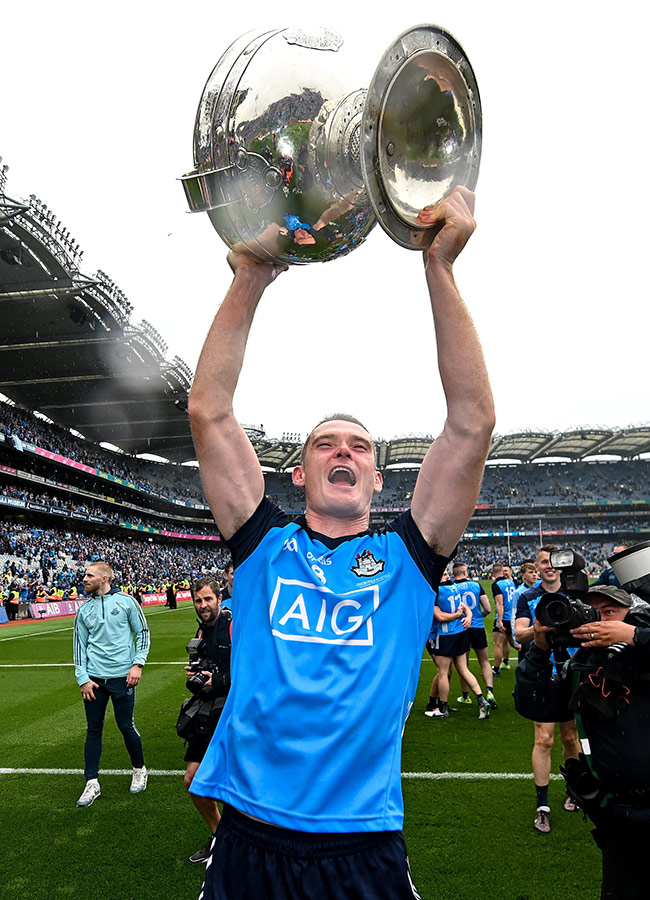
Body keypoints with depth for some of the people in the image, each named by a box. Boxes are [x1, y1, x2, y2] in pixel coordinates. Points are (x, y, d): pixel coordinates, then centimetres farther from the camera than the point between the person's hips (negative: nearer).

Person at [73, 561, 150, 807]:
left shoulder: (126, 601, -1)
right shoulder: (84, 611, 8)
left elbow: (143, 633, 2)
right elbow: (80, 646, 10)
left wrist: (138, 664, -7)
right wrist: (83, 679, 1)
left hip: (121, 676, -3)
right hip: (94, 678, 3)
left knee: (126, 726, 4)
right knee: (93, 729, 6)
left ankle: (139, 770, 26)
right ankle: (92, 783, 17)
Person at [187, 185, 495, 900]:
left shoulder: (406, 558, -1)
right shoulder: (263, 545, 1)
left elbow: (473, 421, -10)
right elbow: (208, 413, -7)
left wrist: (439, 267, -15)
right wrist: (251, 279, -14)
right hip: (251, 841, 1)